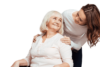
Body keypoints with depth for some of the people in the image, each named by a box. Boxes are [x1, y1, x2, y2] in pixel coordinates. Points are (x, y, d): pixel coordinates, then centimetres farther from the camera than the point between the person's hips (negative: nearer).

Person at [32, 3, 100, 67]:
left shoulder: (89, 27, -30)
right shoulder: (66, 14, -33)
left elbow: (78, 46, -24)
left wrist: (71, 43, -45)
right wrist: (40, 34, -29)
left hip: (75, 46, 1)